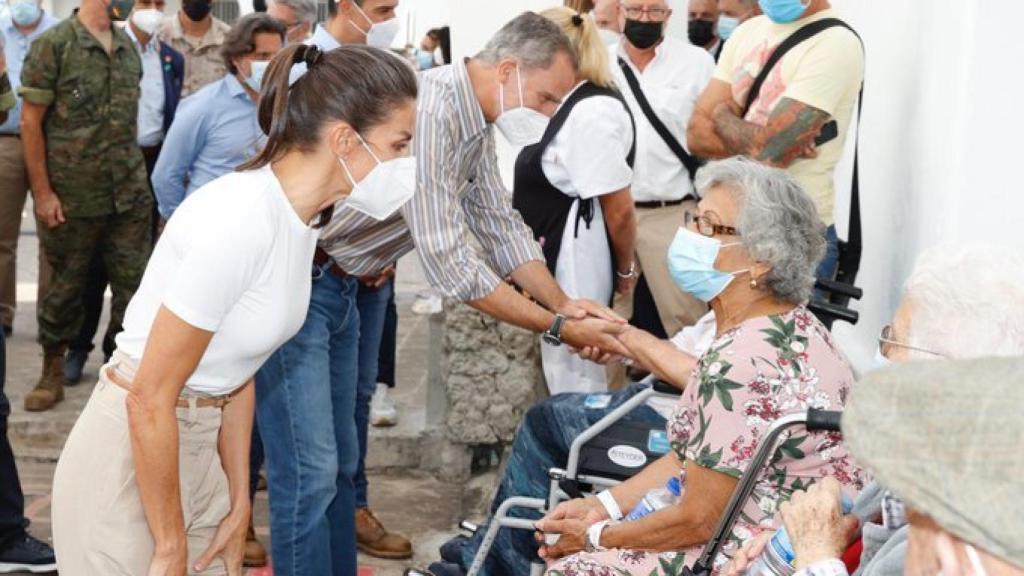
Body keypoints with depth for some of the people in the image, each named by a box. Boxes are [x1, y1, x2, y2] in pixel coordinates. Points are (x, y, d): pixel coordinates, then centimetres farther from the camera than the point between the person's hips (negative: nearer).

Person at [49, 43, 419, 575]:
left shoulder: (301, 215, 1)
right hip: (129, 457, -8)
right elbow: (150, 398, -22)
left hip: (194, 449, 8)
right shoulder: (241, 221, -26)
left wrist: (239, 504, 9)